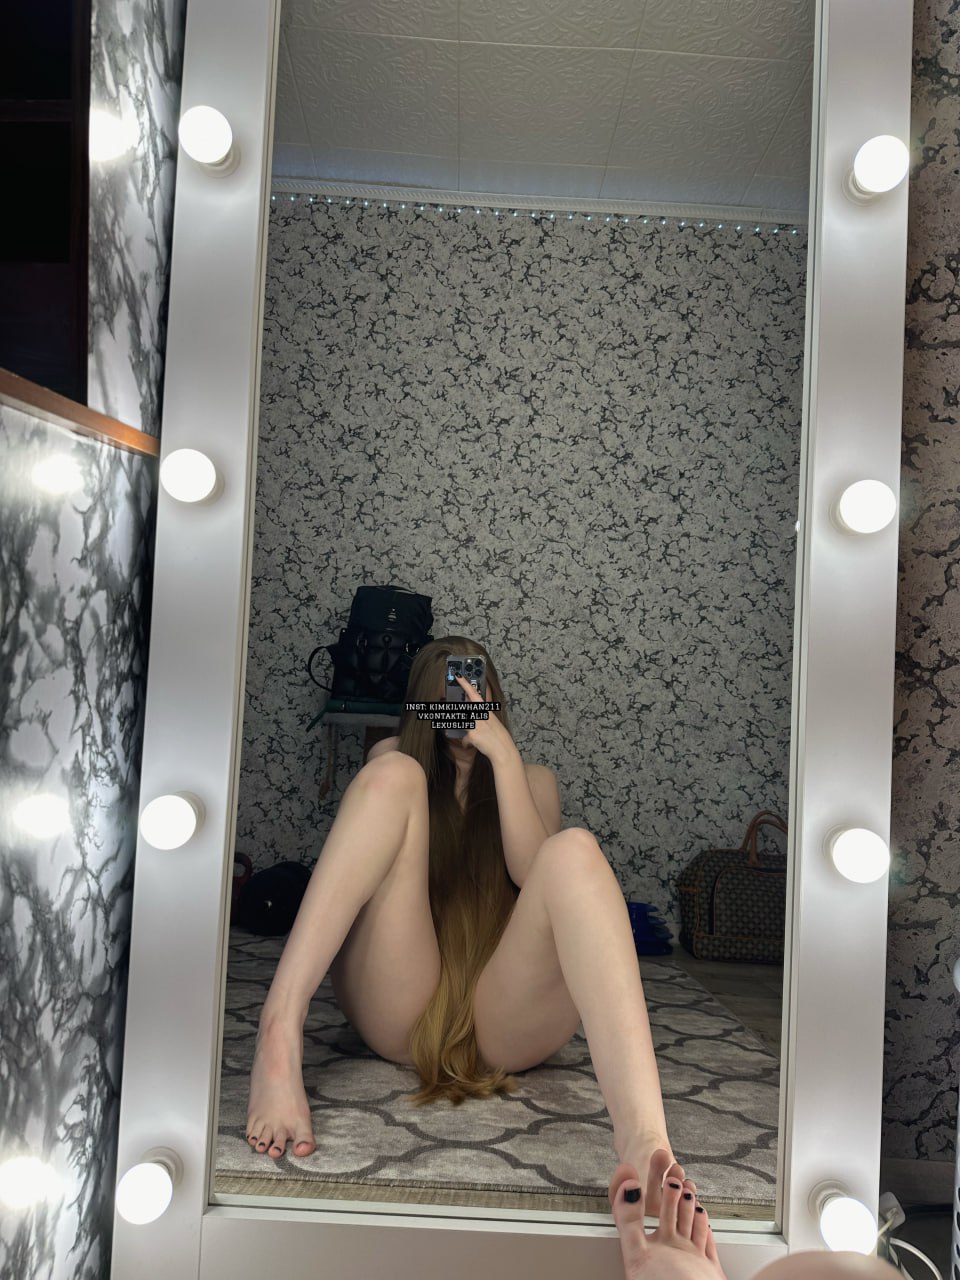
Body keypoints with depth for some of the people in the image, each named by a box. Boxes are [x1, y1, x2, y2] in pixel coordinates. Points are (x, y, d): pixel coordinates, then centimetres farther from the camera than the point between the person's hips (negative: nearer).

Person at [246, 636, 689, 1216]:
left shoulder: (533, 778, 19)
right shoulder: (396, 754, 21)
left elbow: (532, 870, -2)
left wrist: (502, 752, -9)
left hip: (501, 1014, 0)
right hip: (400, 1011, 0)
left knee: (575, 852, -30)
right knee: (393, 775, -17)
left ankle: (644, 1143, -53)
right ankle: (281, 1026, -36)